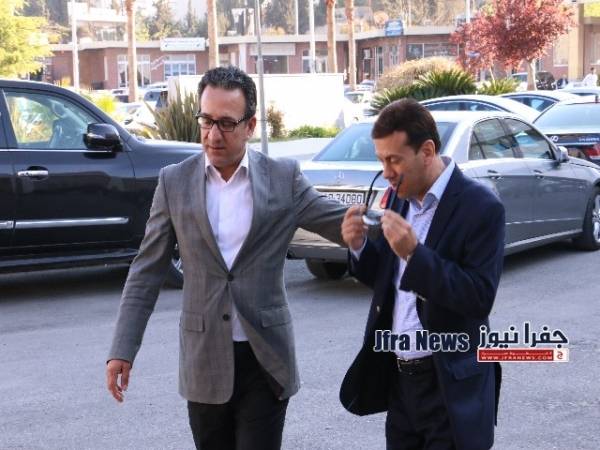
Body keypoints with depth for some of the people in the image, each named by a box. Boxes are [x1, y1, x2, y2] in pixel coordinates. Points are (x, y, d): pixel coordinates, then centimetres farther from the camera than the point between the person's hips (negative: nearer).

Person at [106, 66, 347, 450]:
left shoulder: (283, 178, -2)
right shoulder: (174, 181, 1)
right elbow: (146, 272, 3)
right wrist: (123, 349, -2)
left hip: (266, 359, -1)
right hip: (204, 360, 2)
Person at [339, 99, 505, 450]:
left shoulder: (481, 207, -14)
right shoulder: (399, 198, 6)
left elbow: (480, 298, -19)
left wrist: (415, 253, -26)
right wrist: (360, 247, -7)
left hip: (451, 386, -6)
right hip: (398, 376, 6)